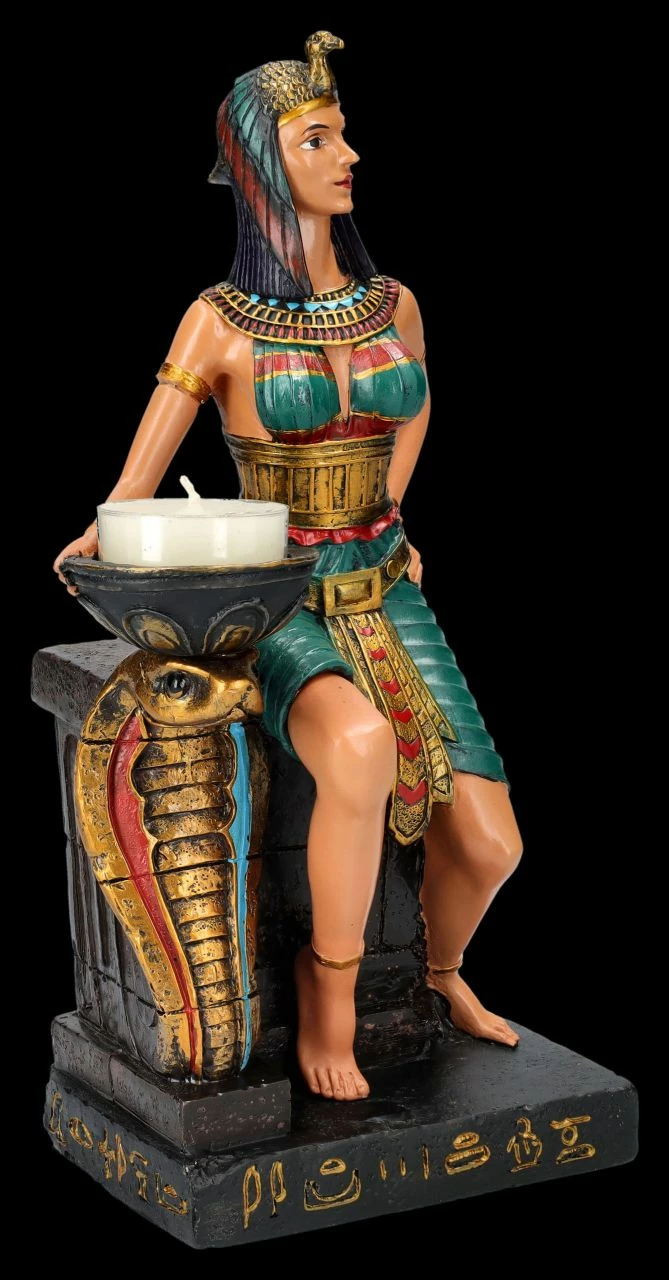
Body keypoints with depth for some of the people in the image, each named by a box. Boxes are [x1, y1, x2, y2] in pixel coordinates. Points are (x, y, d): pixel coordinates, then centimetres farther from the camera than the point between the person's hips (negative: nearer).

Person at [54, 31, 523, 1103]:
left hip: (385, 597, 4)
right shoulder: (220, 322, -8)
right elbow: (132, 494, -3)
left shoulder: (394, 306, 3)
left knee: (488, 842, -10)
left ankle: (441, 965, 27)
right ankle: (331, 981, -14)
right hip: (277, 612, -4)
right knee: (360, 746, -38)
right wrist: (100, 544, -20)